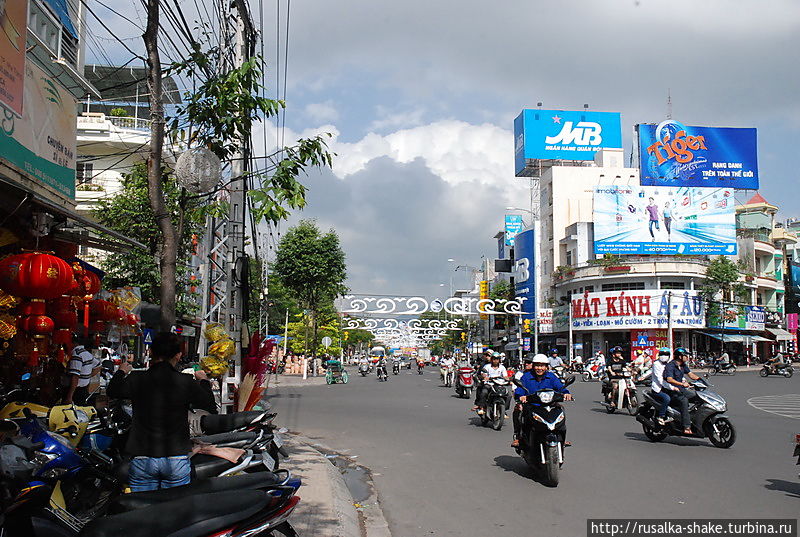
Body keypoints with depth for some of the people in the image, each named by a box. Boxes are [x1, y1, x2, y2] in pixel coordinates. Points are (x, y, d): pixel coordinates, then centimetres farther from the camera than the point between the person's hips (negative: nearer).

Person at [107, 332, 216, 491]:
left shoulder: (136, 379, -5)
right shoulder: (186, 382, -8)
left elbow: (112, 391, 15)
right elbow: (212, 407, 4)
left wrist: (121, 372, 34)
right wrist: (203, 381, 20)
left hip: (142, 459, 1)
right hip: (176, 459, -1)